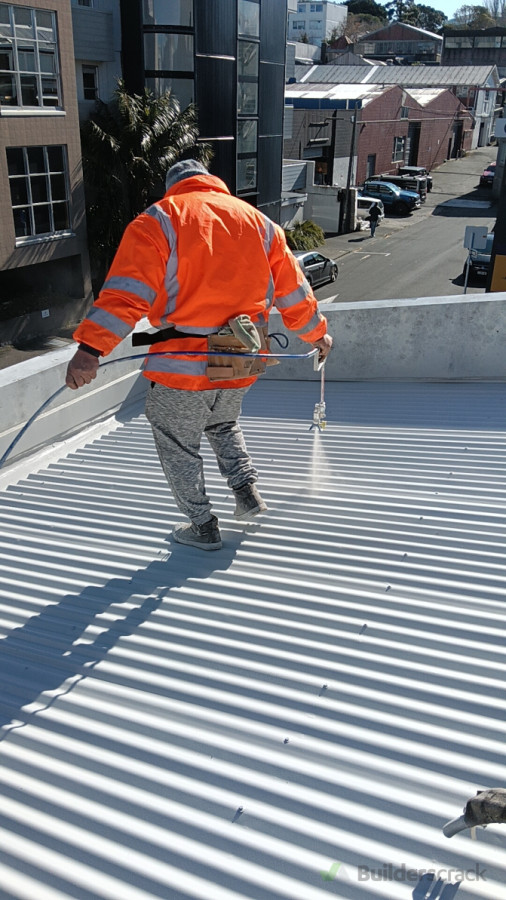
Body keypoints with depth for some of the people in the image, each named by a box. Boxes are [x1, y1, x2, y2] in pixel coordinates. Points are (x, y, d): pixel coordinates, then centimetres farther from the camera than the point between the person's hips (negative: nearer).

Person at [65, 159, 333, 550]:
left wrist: (91, 347, -21)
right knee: (224, 426, 32)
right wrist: (316, 333, 30)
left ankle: (203, 526, 22)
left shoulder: (157, 221, -2)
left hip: (183, 363, -5)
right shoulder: (257, 220, 11)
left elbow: (127, 291, -16)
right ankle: (247, 489, 22)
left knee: (179, 447, 14)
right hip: (242, 364, 5)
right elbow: (293, 289, 16)